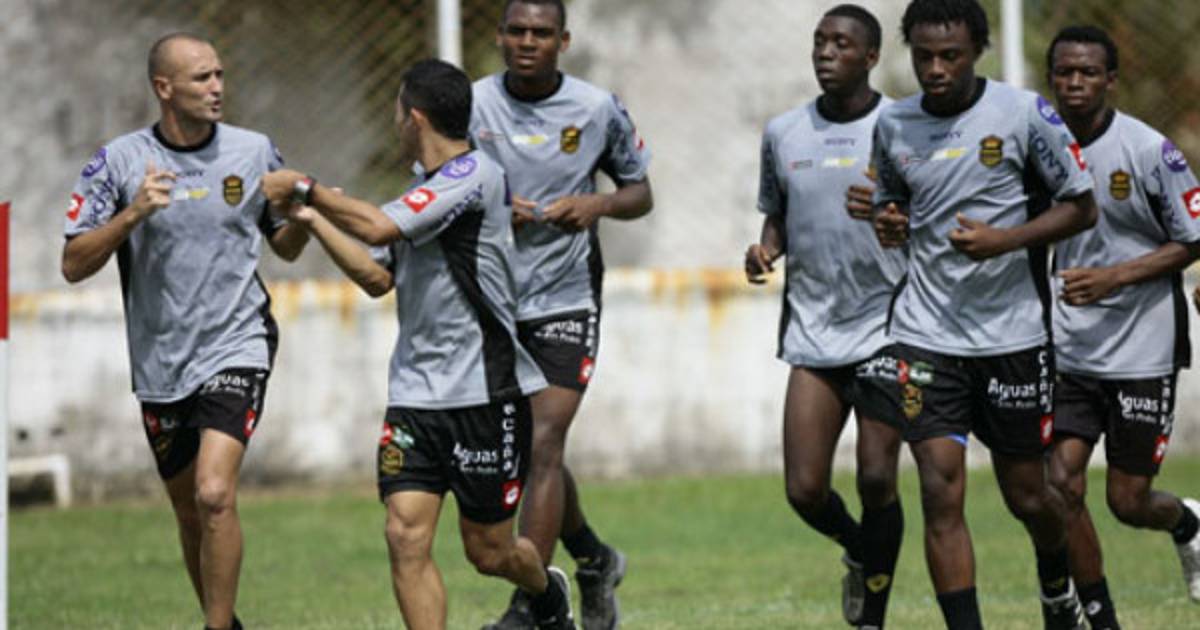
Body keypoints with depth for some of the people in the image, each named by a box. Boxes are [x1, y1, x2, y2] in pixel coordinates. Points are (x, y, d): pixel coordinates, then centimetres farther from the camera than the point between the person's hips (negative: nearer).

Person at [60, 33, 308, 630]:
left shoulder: (254, 151, 0)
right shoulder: (119, 161, -4)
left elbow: (285, 246, 13)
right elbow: (73, 265, -7)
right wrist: (132, 213, -21)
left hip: (236, 349, -2)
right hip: (159, 363, 2)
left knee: (214, 495, -20)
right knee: (188, 510, 12)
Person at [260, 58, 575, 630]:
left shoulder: (475, 174, -13)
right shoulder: (422, 192, 15)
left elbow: (381, 227, -22)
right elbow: (378, 277, 20)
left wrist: (305, 187, -11)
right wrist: (312, 218, 16)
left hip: (485, 391, -7)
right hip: (415, 394, 7)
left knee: (488, 551, 5)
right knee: (406, 535, -10)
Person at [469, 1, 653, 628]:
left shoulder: (598, 109, -2)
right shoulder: (470, 105, -1)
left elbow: (640, 191, 8)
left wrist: (597, 205, -13)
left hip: (566, 300, -3)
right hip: (493, 300, 3)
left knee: (543, 443, -15)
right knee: (531, 451, 12)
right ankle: (594, 561, 38)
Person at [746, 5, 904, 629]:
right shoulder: (782, 133, 8)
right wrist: (765, 248, 0)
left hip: (887, 326, -3)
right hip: (812, 331, 3)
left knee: (875, 478, -10)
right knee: (804, 490, -4)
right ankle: (862, 554, 29)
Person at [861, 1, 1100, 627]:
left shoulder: (1023, 113, -7)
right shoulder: (892, 124, 4)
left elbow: (1081, 207, -3)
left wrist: (1005, 239, -17)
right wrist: (887, 226, -4)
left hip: (1013, 334, -2)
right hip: (925, 334, 2)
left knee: (1026, 495, 10)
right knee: (941, 492, -12)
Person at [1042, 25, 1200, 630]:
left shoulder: (1148, 150, -11)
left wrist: (1113, 277, -17)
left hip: (1142, 349, -4)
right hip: (1069, 349, 4)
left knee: (1128, 502, 1)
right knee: (1061, 486, -7)